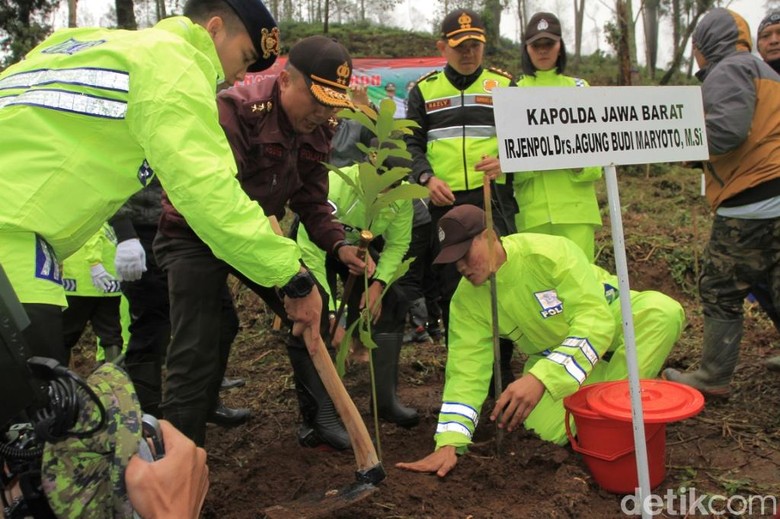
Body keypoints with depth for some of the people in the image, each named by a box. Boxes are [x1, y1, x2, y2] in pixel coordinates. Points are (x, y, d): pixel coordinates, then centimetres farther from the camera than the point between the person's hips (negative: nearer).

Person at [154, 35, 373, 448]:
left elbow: (311, 201, -1)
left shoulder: (317, 129, -6)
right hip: (196, 233, -6)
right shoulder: (233, 111, -28)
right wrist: (276, 261, -42)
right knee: (198, 351, -11)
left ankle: (320, 422, 19)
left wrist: (338, 245, -19)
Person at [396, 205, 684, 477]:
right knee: (547, 428, -25)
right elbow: (466, 370, -16)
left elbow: (596, 320, -37)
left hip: (610, 318, -2)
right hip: (549, 352, 3)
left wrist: (540, 378, -50)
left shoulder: (549, 252, -30)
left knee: (662, 310, -34)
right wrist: (448, 445, -28)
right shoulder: (466, 299, -15)